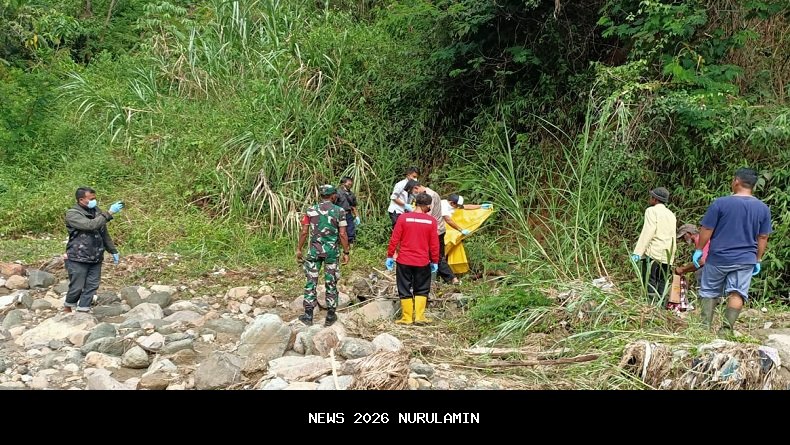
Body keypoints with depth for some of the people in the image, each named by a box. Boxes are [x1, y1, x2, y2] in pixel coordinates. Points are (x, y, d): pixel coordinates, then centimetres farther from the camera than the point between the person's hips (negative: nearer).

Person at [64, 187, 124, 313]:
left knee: (92, 286, 2)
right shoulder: (72, 214, -12)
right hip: (78, 260, -6)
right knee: (77, 287, 1)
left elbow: (104, 234, 19)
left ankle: (82, 311, 11)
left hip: (96, 259, 6)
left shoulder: (96, 211, 9)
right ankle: (68, 308, 24)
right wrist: (109, 213, -29)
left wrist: (113, 251, 18)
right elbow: (91, 225, -28)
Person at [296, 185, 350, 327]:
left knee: (311, 282, 7)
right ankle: (330, 316, 13)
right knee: (331, 283, 8)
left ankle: (308, 315, 9)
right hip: (331, 251, -1)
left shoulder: (311, 210, 0)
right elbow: (342, 234, -6)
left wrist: (299, 249, 8)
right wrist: (346, 252, 2)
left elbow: (304, 232, -1)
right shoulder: (339, 211, -4)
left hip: (314, 250, 1)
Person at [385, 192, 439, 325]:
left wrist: (389, 256, 4)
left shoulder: (403, 218, -6)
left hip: (404, 261, 0)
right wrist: (434, 261, 8)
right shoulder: (431, 221, -5)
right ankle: (419, 316, 7)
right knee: (421, 289, 14)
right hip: (423, 262, 0)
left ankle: (407, 318, 10)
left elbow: (394, 239, -5)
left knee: (405, 290, 9)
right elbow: (434, 244, -1)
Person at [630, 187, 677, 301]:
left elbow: (647, 233, -12)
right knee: (662, 282, 8)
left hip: (653, 252, -7)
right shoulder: (671, 215, 23)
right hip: (667, 255, 7)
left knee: (650, 282, -8)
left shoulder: (652, 211, -1)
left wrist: (637, 252, -16)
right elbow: (672, 236, 20)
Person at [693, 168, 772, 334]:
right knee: (737, 294, 2)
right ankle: (727, 329, -4)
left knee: (709, 293, 10)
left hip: (718, 258, -2)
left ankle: (705, 326, 9)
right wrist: (758, 260, 15)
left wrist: (699, 250, 3)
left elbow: (707, 230, -7)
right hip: (746, 260, 2)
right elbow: (763, 238, 7)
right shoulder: (763, 208, 2)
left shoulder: (720, 203, -9)